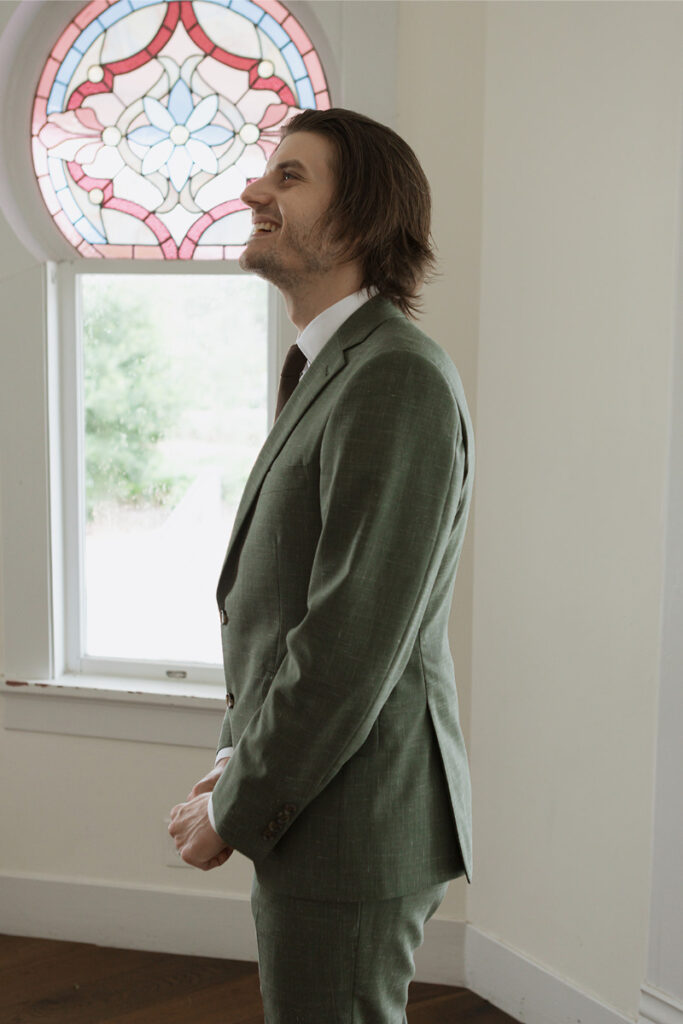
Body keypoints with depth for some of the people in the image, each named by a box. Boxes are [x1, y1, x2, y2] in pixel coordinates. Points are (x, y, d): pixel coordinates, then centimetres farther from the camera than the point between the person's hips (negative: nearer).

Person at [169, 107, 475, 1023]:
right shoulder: (326, 371, 14)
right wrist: (237, 762, 8)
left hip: (354, 823, -10)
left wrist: (235, 811, -14)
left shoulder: (397, 379, -20)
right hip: (316, 811, 10)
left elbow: (356, 640, -24)